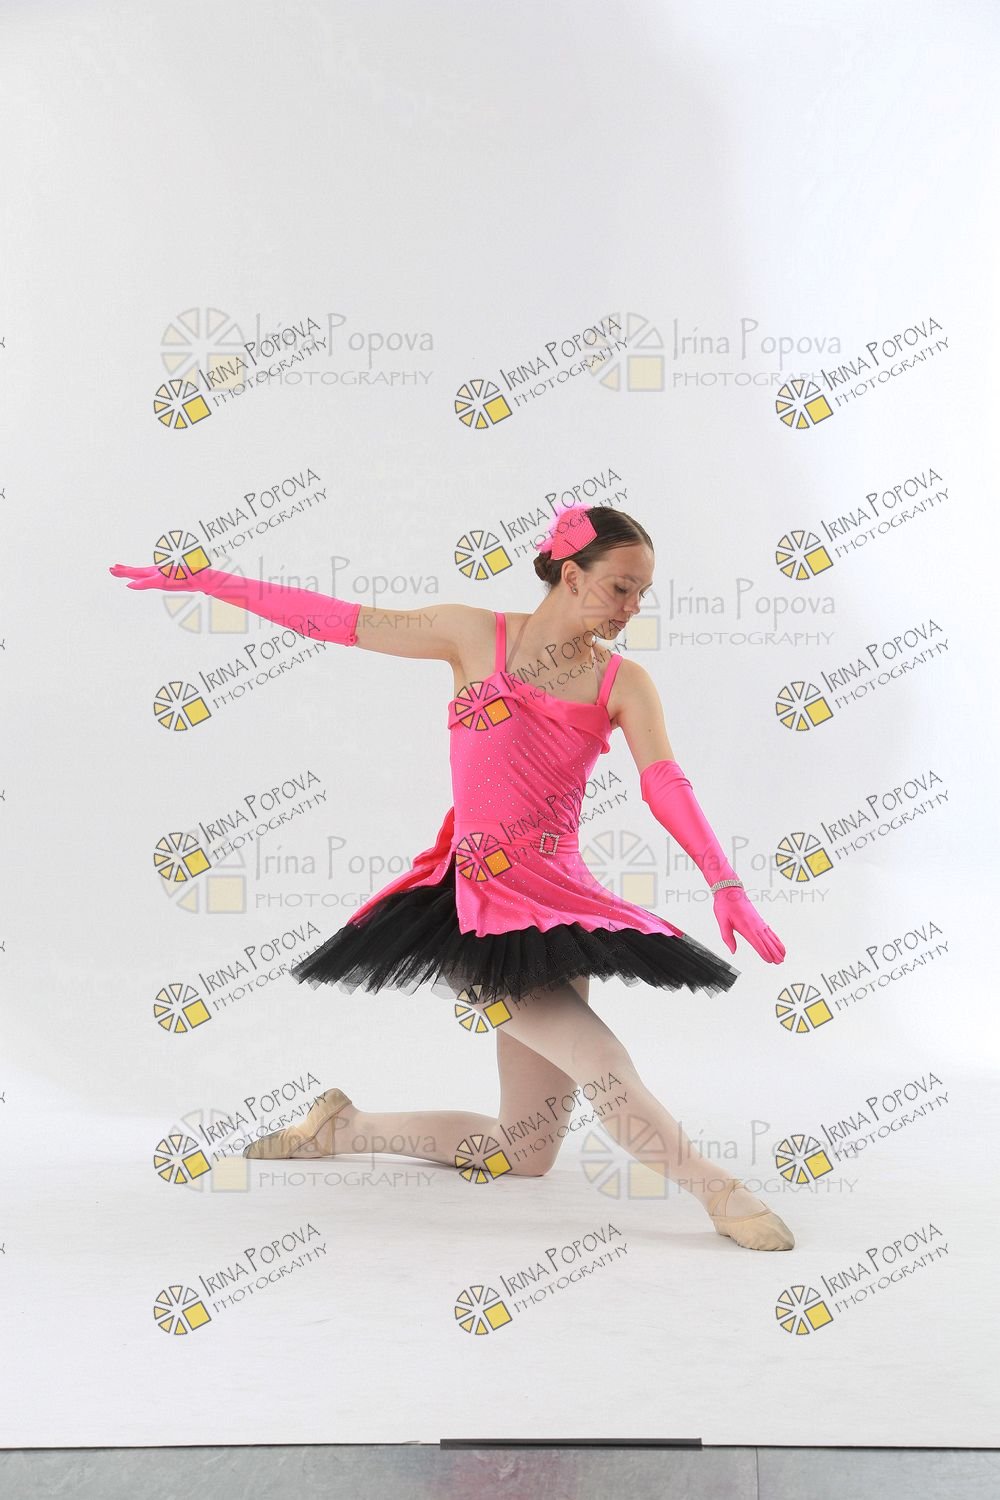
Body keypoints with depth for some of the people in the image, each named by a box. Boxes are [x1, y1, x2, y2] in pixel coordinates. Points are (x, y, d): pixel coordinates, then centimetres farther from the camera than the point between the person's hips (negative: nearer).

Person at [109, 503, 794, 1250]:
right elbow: (338, 620, 6)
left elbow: (668, 787, -8)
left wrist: (727, 887, -25)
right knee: (602, 1064, -23)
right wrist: (201, 579, 8)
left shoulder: (623, 682, 6)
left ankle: (347, 1127, 27)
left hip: (559, 901, 4)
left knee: (526, 1151, 8)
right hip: (477, 902, -3)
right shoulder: (475, 635, 3)